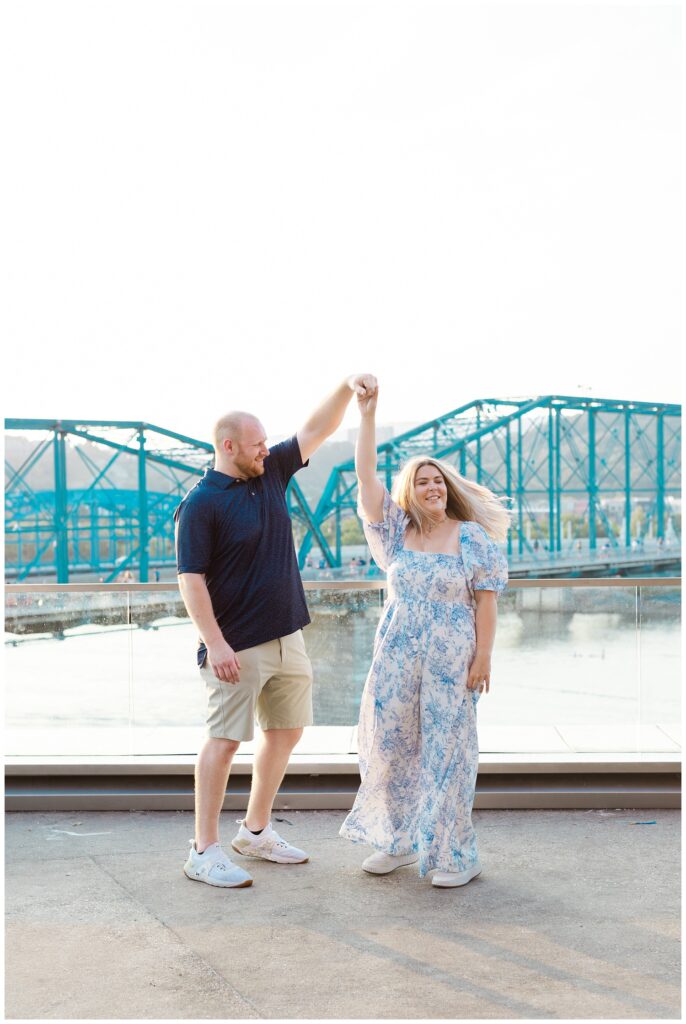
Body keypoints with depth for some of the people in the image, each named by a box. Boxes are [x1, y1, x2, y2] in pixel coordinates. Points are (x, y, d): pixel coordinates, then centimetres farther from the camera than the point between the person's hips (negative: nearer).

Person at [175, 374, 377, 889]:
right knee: (225, 739, -3)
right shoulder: (201, 504, -13)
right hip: (237, 646, -8)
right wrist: (215, 643, -22)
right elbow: (191, 579, -17)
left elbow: (316, 430, 14)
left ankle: (256, 831, 28)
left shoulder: (271, 472, 8)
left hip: (287, 635, 8)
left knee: (286, 730, 14)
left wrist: (348, 388, 0)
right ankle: (205, 850, 6)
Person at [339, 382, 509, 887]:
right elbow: (366, 478, -2)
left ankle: (456, 855, 12)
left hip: (451, 658, -4)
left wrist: (483, 656, -11)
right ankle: (398, 841, 26)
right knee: (390, 744, 8)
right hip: (397, 655, 4)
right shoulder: (397, 532, 5)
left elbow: (486, 599, -4)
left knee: (447, 748, 0)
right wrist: (367, 416, -9)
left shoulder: (472, 537, -3)